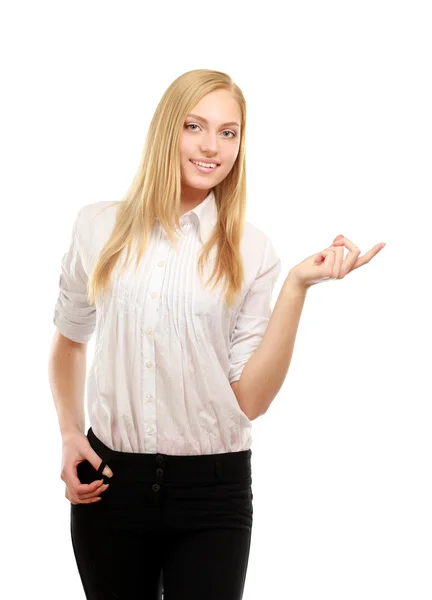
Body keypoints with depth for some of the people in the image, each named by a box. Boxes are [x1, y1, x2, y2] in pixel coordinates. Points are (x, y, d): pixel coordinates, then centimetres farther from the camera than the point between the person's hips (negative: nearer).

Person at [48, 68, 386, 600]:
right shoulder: (98, 228, 0)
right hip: (109, 479, 2)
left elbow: (251, 400, -9)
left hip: (212, 493, -1)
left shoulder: (250, 252, -3)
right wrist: (69, 434, 4)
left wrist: (296, 286, -15)